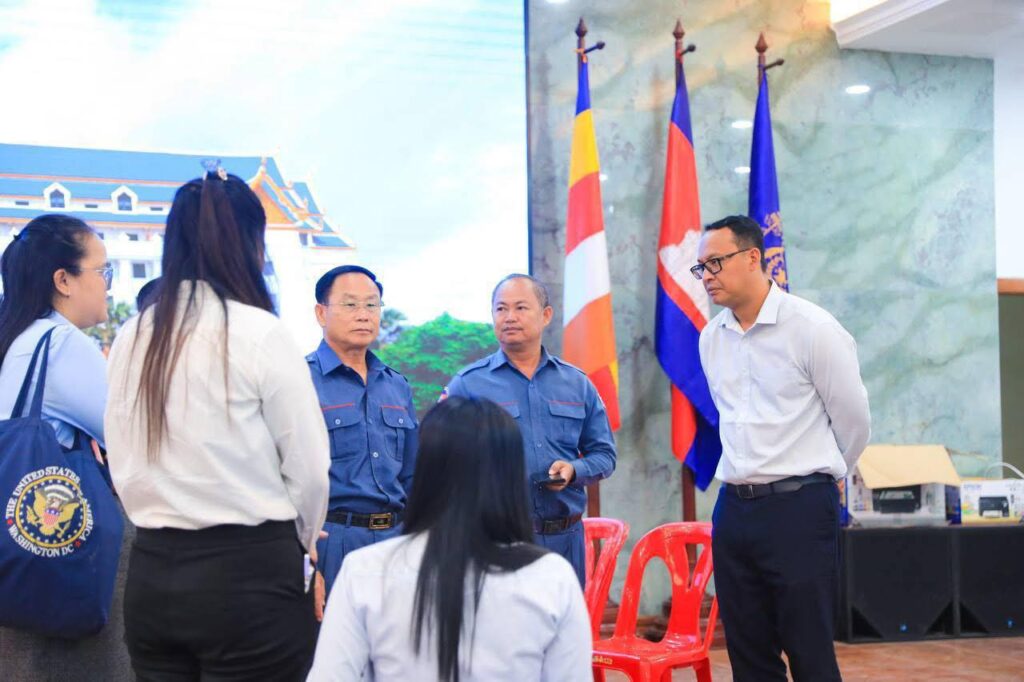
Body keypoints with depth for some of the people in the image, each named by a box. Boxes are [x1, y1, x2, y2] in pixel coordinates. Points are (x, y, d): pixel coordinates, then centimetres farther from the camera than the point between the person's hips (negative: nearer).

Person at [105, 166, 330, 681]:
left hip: (150, 574, 5)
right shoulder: (259, 333, -11)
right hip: (249, 574, -5)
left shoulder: (131, 339, 3)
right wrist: (303, 539, 11)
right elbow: (308, 464, -7)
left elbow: (122, 464, 9)